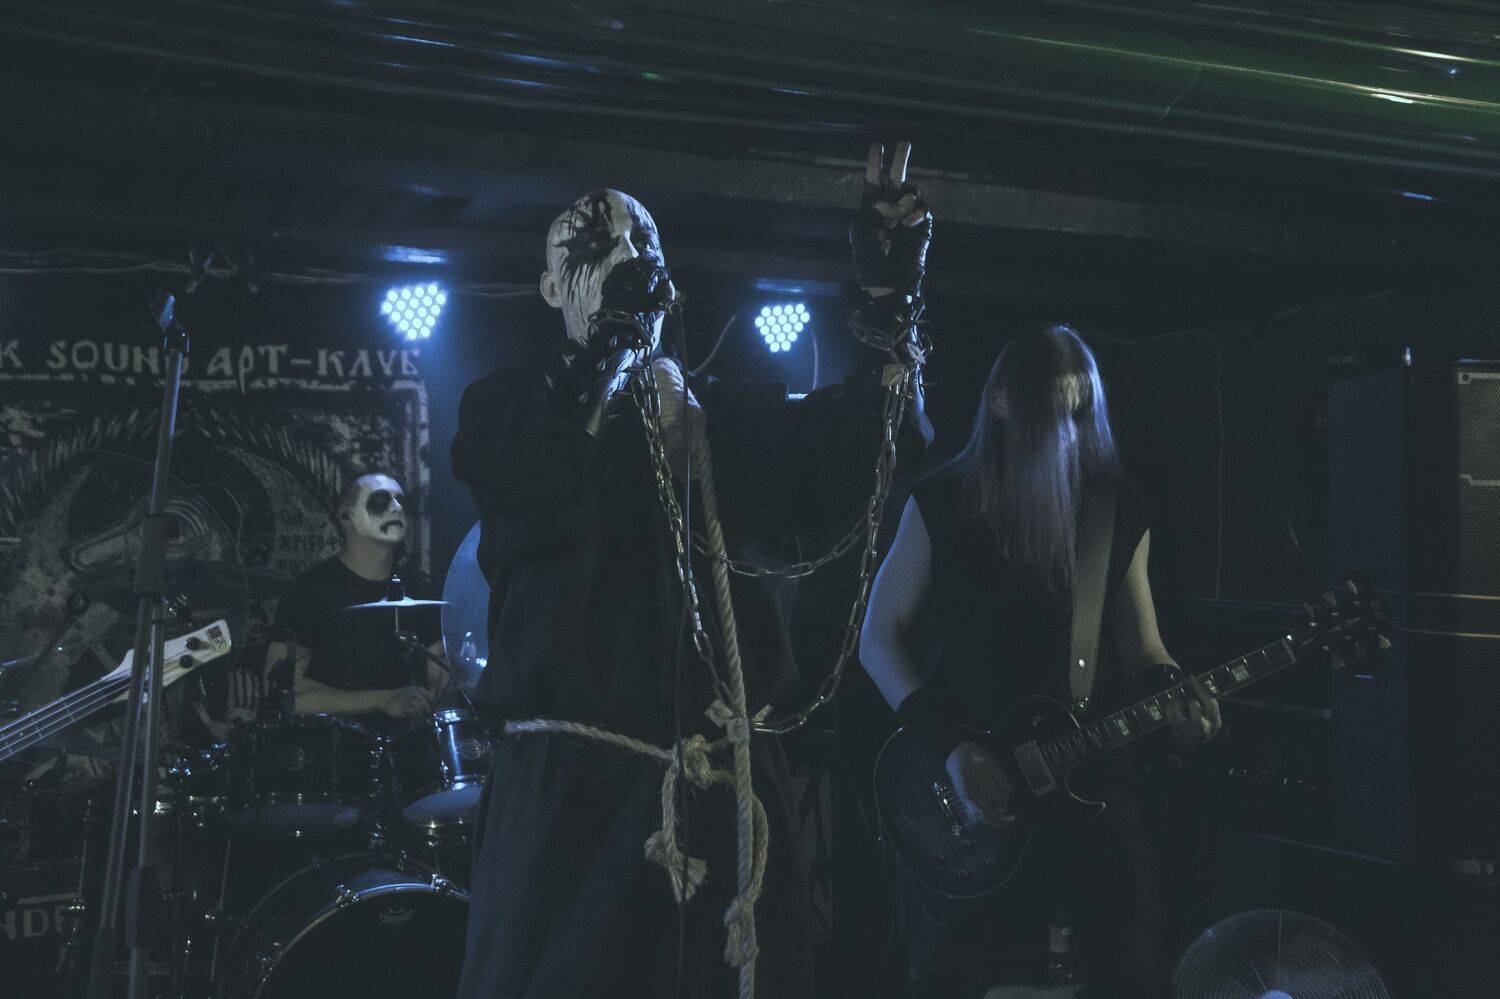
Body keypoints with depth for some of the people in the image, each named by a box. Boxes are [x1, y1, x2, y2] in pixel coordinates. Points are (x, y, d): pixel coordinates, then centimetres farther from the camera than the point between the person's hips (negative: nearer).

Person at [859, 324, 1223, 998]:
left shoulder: (1119, 510, 4)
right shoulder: (943, 502, -4)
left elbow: (1140, 647, 8)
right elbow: (878, 639, -2)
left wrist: (1174, 691, -15)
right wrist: (949, 747, -11)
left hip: (1090, 775, 2)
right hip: (963, 784, -2)